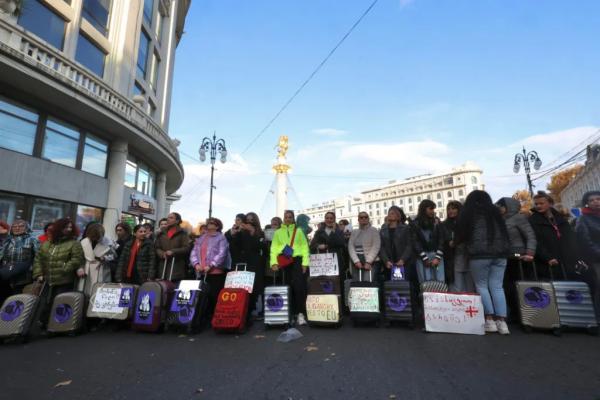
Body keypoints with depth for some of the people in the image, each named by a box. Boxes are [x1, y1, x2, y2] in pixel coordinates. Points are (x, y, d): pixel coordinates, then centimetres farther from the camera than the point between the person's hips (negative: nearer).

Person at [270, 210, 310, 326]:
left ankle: (300, 314, -4)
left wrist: (305, 263, -6)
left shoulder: (299, 230, 10)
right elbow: (274, 248, 6)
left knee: (299, 286, -10)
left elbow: (304, 247, 3)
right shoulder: (278, 232, 12)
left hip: (297, 260, -1)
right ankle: (291, 312, 19)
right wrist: (274, 262, -7)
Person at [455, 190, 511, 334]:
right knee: (497, 287, 6)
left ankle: (490, 320, 3)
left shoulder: (468, 213, 1)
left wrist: (454, 242, 23)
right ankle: (501, 322, 2)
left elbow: (461, 233, 5)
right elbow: (504, 232, 20)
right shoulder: (495, 211, 13)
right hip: (499, 253, 4)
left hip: (479, 254, -4)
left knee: (481, 286, 6)